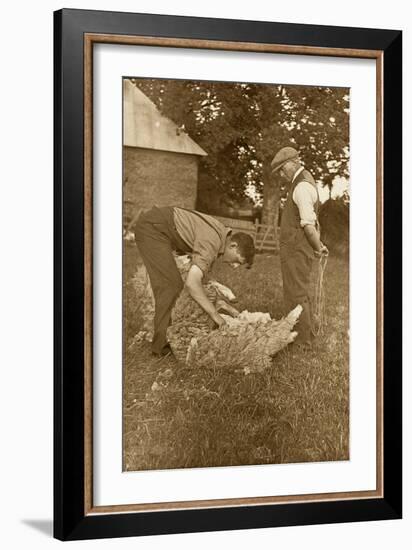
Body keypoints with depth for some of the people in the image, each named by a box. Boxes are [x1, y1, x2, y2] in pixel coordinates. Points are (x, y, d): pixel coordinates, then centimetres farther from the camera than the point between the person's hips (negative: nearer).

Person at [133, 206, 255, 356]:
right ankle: (161, 344, -9)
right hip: (152, 227, -10)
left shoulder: (222, 233, 6)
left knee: (173, 285, 14)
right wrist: (215, 315, -29)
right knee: (170, 285, -12)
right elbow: (192, 283, -34)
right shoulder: (212, 242, -24)